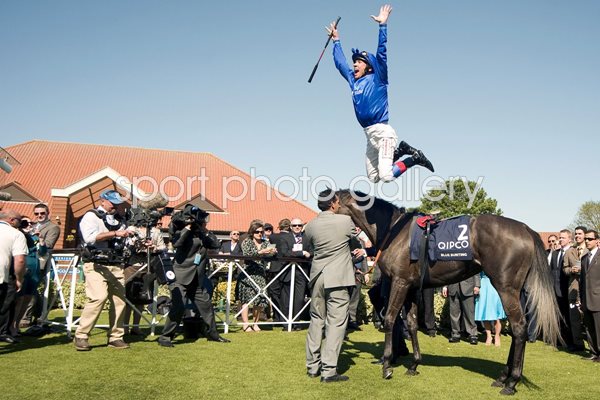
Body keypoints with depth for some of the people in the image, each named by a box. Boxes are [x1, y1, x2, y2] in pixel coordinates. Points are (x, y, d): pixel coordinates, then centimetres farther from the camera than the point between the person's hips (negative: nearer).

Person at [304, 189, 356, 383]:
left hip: (317, 277, 5)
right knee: (336, 323, 0)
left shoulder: (310, 226, -2)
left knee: (316, 320, 15)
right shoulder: (345, 221, -10)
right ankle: (328, 370, 0)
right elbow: (354, 238, 10)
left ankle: (312, 366, 23)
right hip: (338, 278, -4)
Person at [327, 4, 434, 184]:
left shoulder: (376, 79, 0)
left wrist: (383, 25, -14)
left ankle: (414, 158, 5)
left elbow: (381, 53, -11)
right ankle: (400, 151, 23)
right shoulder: (353, 81, 16)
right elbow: (340, 63, 28)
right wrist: (336, 40, 34)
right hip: (369, 136, 8)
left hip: (383, 132, -8)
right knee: (373, 178, 9)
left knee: (386, 176, -18)